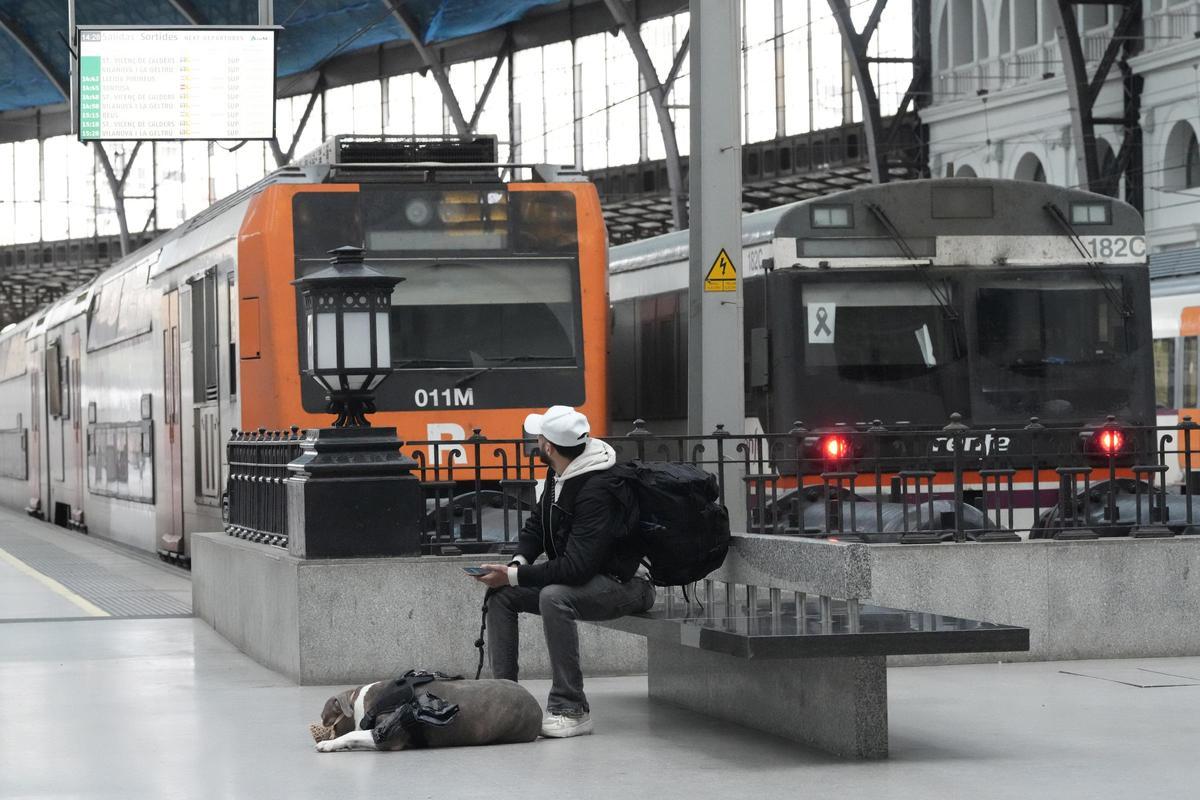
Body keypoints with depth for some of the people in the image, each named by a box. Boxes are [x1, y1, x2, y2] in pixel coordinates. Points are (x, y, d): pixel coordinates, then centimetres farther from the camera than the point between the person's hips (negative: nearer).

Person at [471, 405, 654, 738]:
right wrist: (517, 564, -7)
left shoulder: (598, 489, -28)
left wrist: (515, 576, -27)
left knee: (554, 597, -36)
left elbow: (577, 567, -32)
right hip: (578, 572, 10)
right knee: (501, 594, -1)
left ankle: (571, 710, -30)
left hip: (624, 582, -10)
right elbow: (536, 524, 14)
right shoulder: (559, 474, 2)